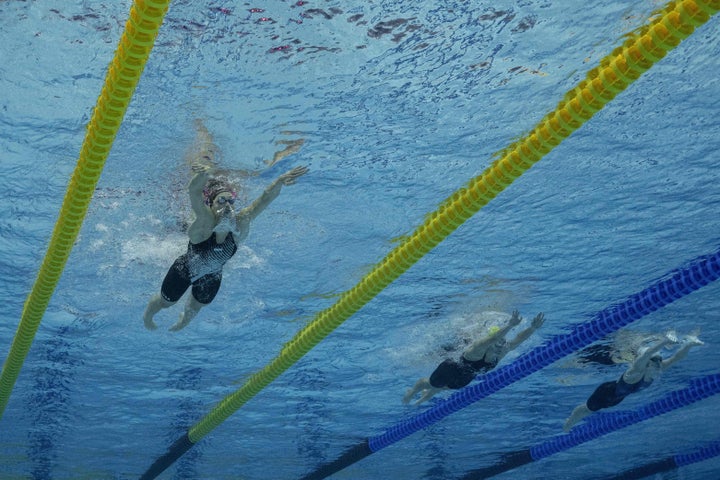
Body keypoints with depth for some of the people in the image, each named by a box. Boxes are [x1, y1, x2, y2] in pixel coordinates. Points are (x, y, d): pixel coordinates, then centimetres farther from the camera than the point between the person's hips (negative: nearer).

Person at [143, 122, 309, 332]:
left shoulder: (241, 224, -29)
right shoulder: (205, 221, -38)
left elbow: (265, 199, -37)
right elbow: (193, 191, -56)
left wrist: (279, 182, -57)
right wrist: (205, 174, -78)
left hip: (211, 279, 4)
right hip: (183, 272, -4)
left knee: (195, 308, 30)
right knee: (165, 302, 22)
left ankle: (182, 323, 64)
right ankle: (147, 316, 57)